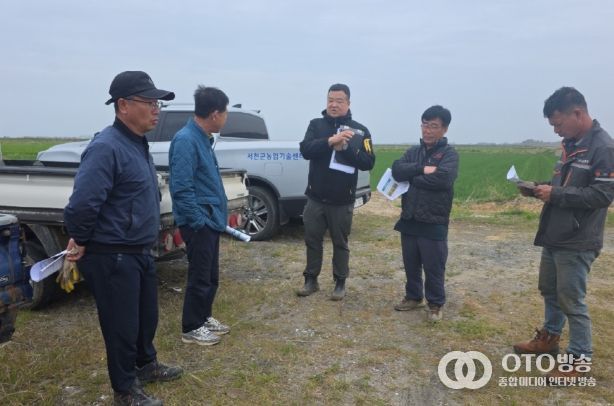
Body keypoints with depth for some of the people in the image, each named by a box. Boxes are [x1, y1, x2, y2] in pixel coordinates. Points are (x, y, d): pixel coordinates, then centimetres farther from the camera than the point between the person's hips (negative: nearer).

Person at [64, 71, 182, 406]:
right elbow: (82, 203, -29)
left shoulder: (138, 144, 9)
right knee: (122, 324, 7)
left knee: (147, 315, 23)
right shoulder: (106, 147, -23)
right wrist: (80, 242, -15)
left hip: (140, 252, 9)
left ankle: (145, 364, 46)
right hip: (111, 257, -9)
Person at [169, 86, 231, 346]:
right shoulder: (186, 140, -20)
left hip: (210, 219, 9)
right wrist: (199, 221, -20)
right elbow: (181, 189, -24)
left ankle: (204, 318, 34)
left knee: (211, 276, 18)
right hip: (199, 222, -9)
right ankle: (191, 328, 18)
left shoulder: (203, 138, 11)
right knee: (200, 277, 3)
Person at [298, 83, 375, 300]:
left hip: (342, 200, -1)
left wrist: (346, 147, -22)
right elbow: (306, 150, -13)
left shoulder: (360, 131, 0)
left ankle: (340, 283, 24)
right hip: (315, 198, 2)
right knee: (312, 240, 11)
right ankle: (311, 280, 27)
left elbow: (368, 162, -8)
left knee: (340, 243, 10)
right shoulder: (316, 125, 3)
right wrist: (330, 141, -27)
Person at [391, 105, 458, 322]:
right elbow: (396, 170, -6)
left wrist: (411, 177, -9)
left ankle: (436, 304, 22)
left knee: (433, 267, 4)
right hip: (409, 219, 5)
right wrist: (422, 169, -19)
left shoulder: (449, 154, -4)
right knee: (410, 264, 16)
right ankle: (413, 297, 35)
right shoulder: (413, 151, 11)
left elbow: (442, 178, -22)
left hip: (434, 222, -5)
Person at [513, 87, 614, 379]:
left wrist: (555, 194, -21)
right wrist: (542, 189, 3)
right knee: (549, 289, 19)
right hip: (554, 237, 9)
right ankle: (549, 338, 37)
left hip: (576, 243, -9)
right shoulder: (572, 144, 11)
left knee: (571, 300, 0)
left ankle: (579, 359, 15)